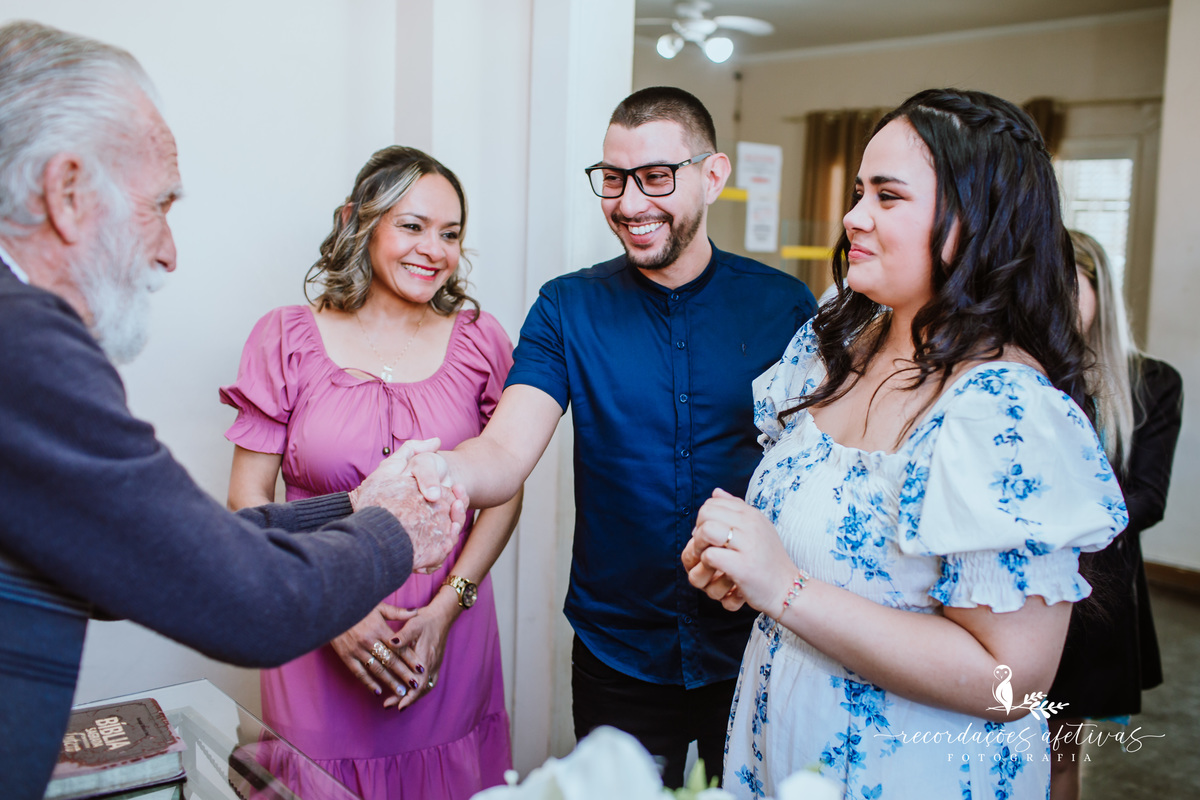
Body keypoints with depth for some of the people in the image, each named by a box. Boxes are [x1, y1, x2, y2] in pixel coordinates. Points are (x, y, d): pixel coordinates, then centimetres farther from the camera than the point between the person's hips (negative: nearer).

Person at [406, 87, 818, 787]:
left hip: (755, 649, 0)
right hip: (617, 656, 0)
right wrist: (443, 471, -41)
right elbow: (507, 453, -17)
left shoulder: (784, 305, -5)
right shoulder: (568, 308, -5)